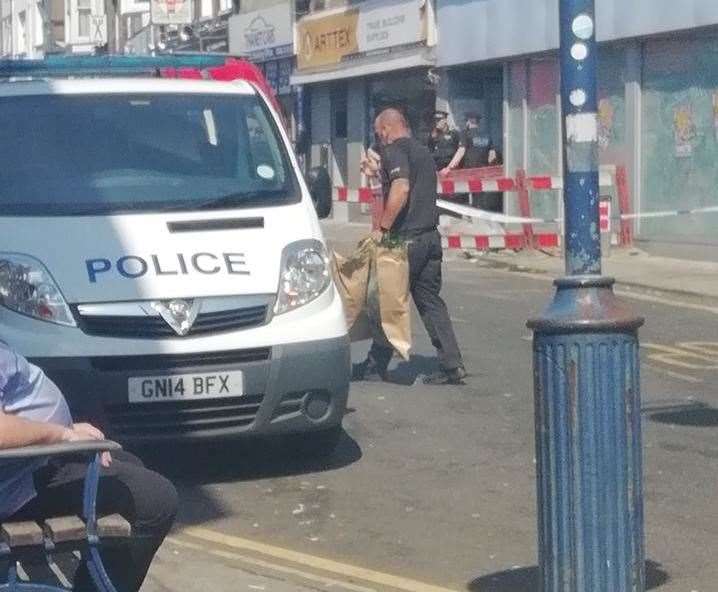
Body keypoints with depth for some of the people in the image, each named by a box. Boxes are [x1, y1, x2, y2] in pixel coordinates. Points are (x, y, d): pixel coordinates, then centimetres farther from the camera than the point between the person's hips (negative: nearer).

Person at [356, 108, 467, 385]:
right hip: (430, 236, 8)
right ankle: (452, 365, 3)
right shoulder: (422, 150, 17)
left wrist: (382, 228, -22)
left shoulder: (394, 150, -10)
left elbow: (401, 189, -25)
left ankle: (375, 366, 10)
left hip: (407, 238, -8)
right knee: (430, 300, 10)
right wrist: (378, 170, 33)